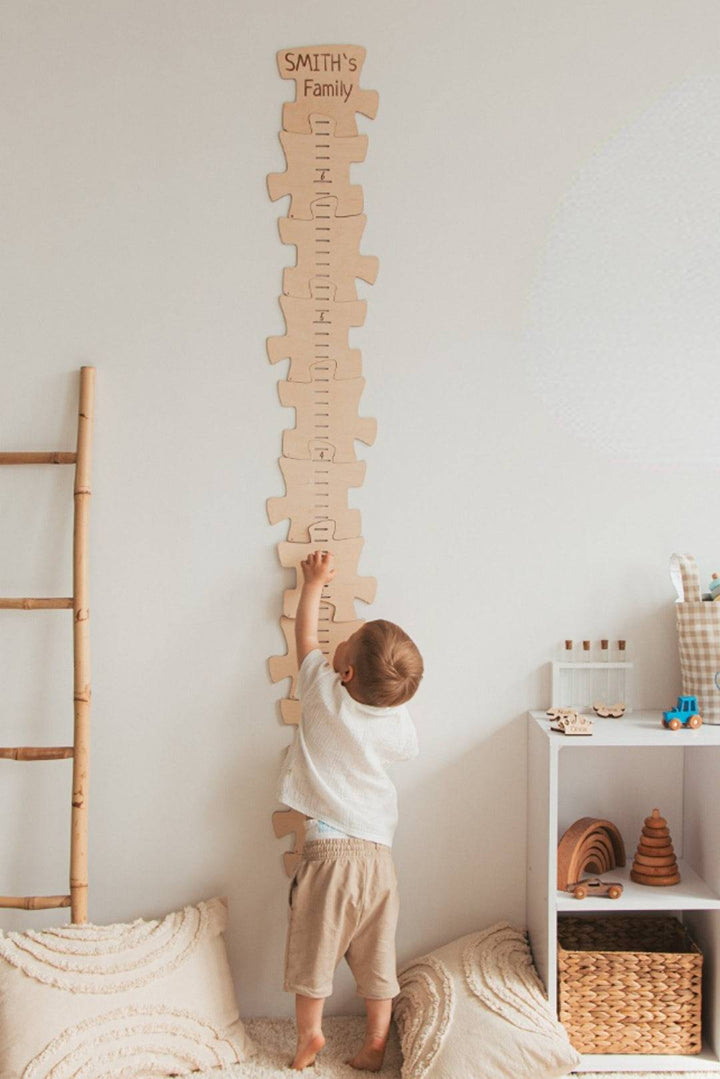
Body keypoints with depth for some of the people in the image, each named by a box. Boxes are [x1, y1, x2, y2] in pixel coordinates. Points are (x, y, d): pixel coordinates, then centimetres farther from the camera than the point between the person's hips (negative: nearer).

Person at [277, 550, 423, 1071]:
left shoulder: (323, 693, -12)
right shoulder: (398, 724, -6)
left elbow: (305, 635, 5)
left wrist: (314, 583, 20)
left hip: (328, 851, -3)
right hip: (378, 853, 3)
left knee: (315, 945, 12)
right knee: (377, 954, 12)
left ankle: (309, 1031, 23)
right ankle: (376, 1044, 21)